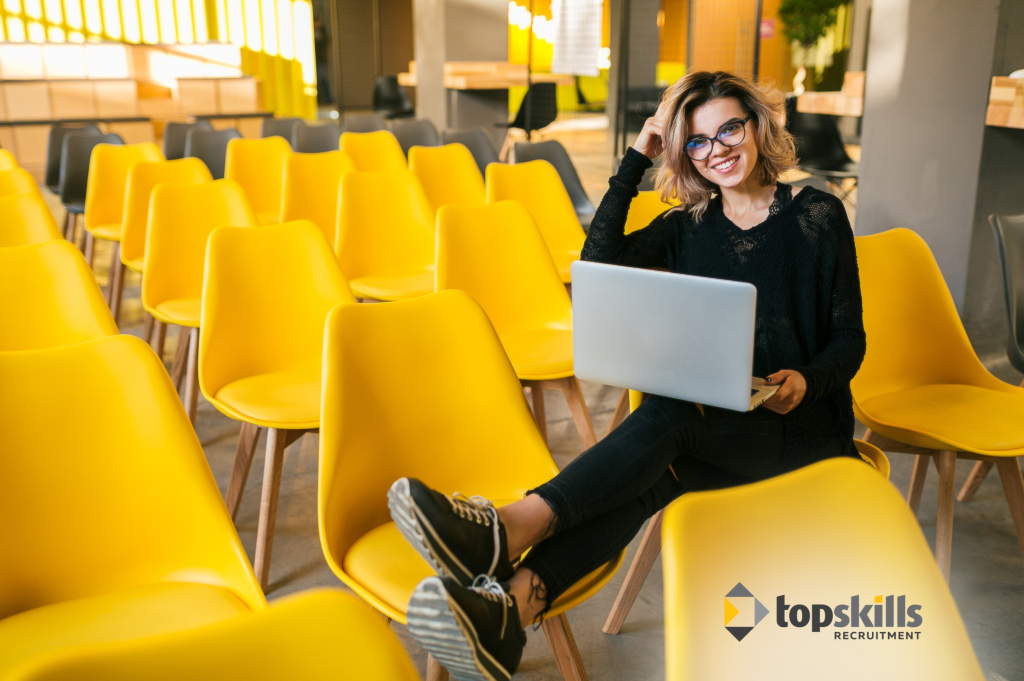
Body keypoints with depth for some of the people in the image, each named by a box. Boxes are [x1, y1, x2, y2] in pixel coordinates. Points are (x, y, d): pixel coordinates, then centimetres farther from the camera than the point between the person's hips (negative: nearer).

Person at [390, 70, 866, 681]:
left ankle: (512, 530, -49)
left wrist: (804, 380, -20)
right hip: (718, 424, 3)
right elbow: (601, 264, -6)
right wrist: (635, 162, -3)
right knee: (651, 474, -33)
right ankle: (512, 607, -55)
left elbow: (850, 339, 1)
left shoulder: (817, 214, 0)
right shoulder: (690, 225, 10)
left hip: (806, 423, -3)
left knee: (669, 413, -35)